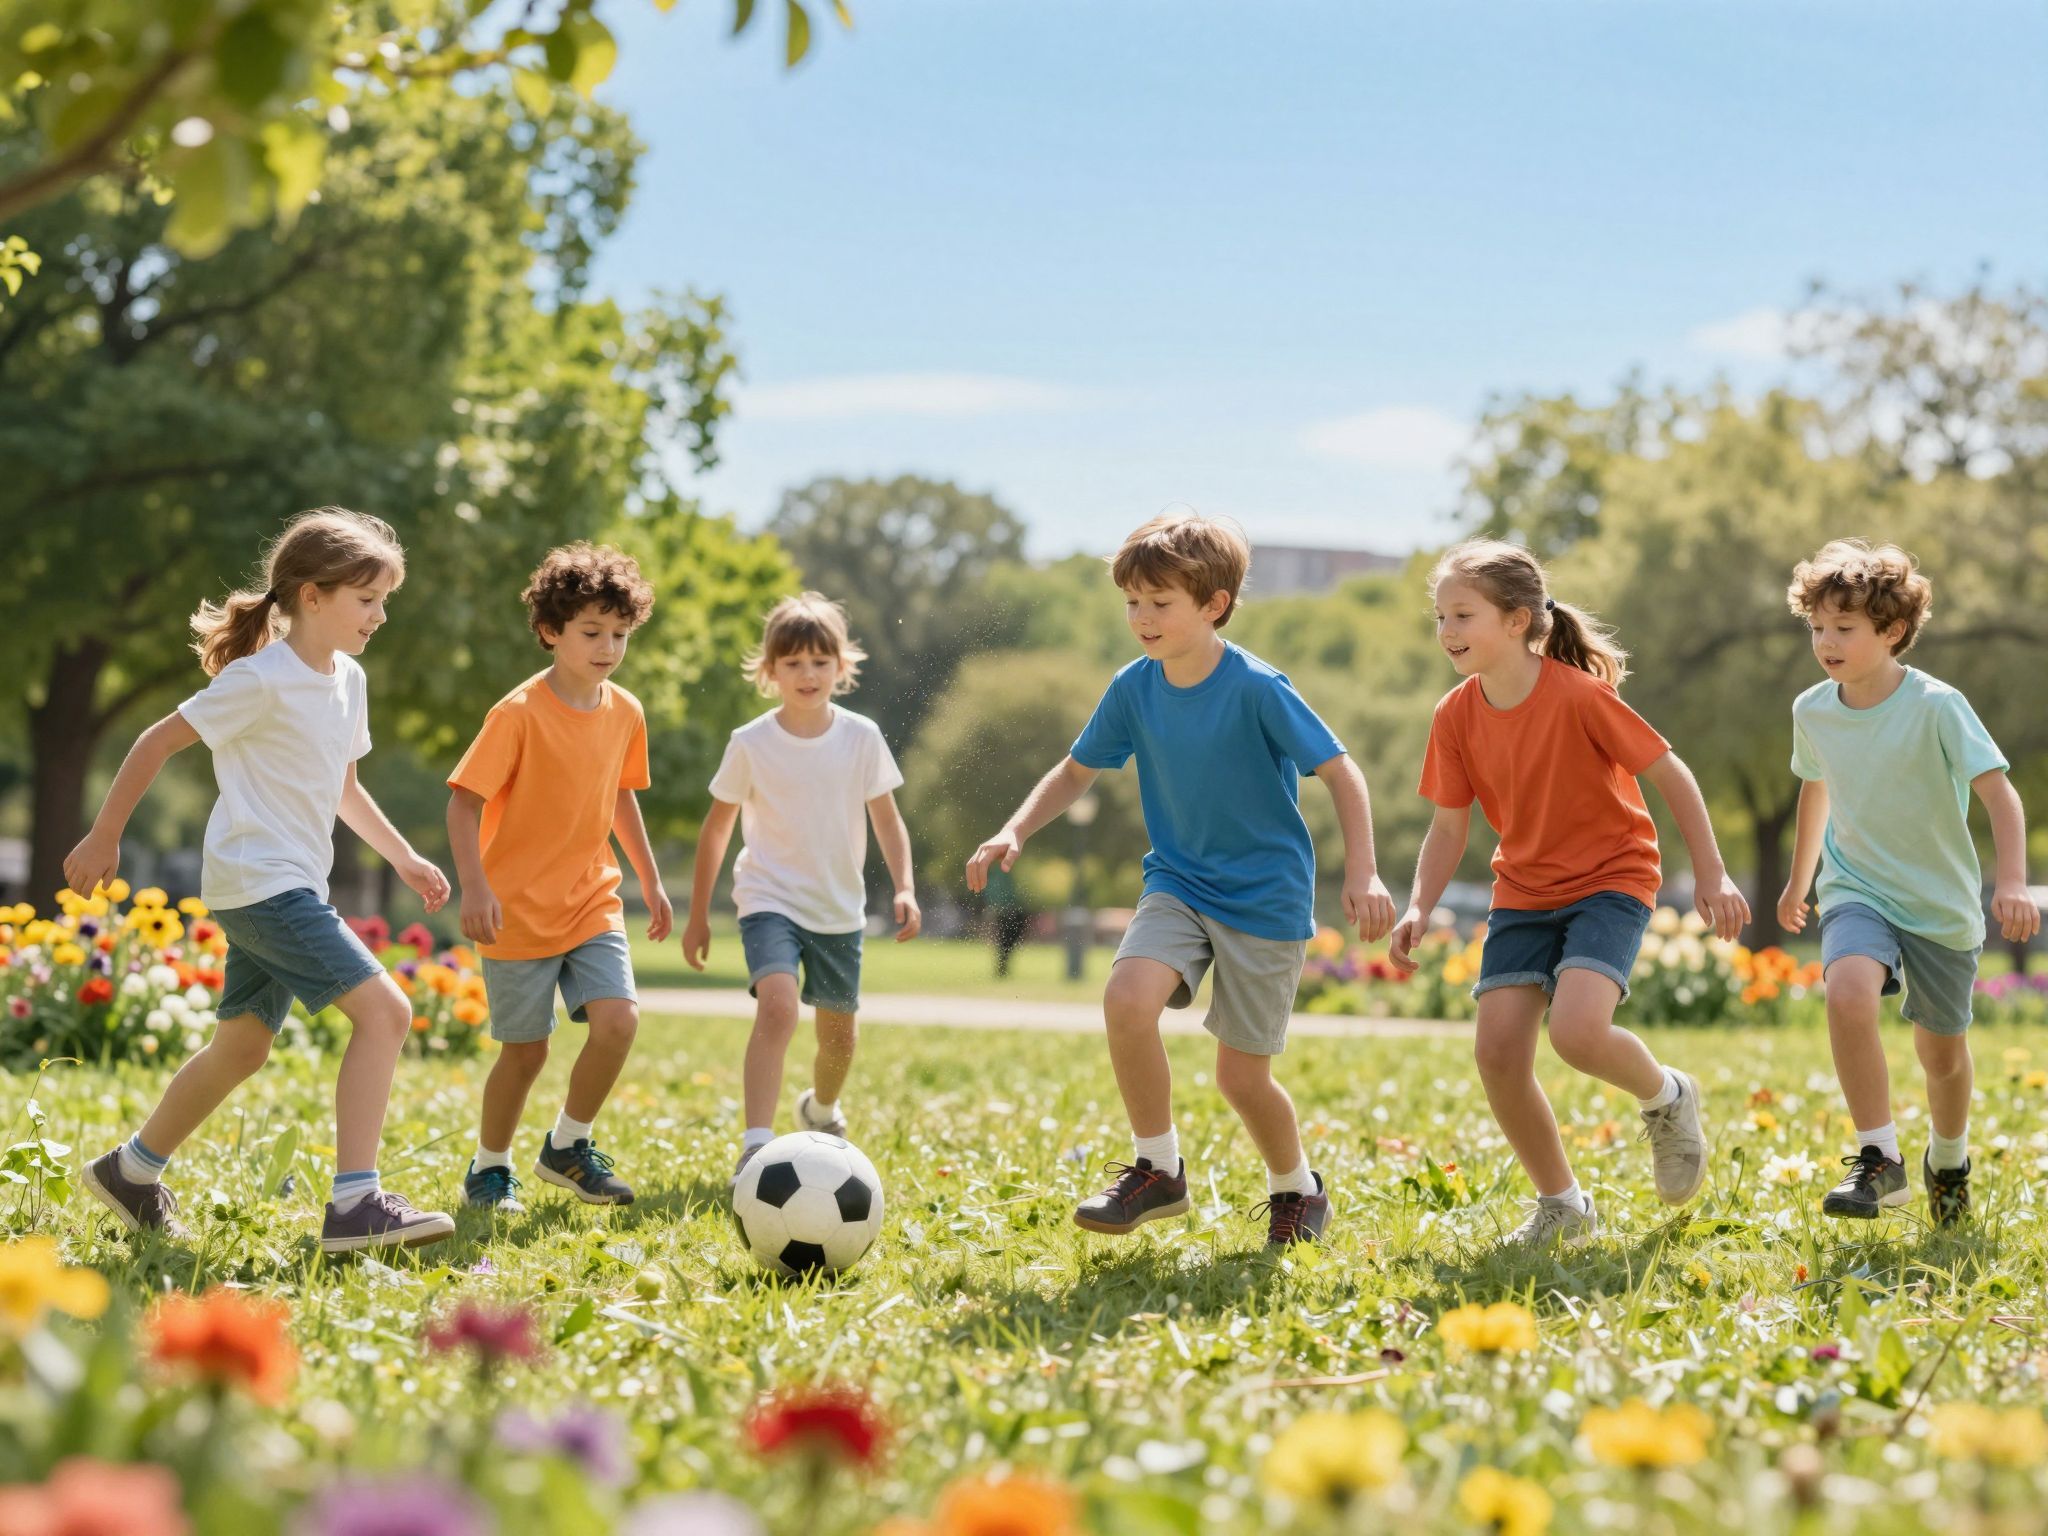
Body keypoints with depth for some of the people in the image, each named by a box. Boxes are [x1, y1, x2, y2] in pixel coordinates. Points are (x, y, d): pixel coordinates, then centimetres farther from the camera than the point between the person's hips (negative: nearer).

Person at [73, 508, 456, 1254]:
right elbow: (157, 743, -10)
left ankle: (131, 1171, 36)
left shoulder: (348, 680, 11)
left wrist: (404, 858, 21)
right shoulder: (262, 679, -15)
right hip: (260, 881, -10)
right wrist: (104, 838, -6)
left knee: (242, 1046, 19)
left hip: (291, 887, 10)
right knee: (383, 1011, -18)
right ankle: (356, 1205, -20)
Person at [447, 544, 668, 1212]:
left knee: (619, 1019, -14)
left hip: (592, 902, 5)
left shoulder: (625, 713, 3)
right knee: (525, 1050, 2)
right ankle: (489, 1168, 25)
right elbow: (464, 801, -16)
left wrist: (650, 879, 21)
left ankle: (568, 1147, 8)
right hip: (519, 910, -5)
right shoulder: (518, 714, -16)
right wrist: (473, 886, -26)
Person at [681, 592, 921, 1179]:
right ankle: (755, 1147, -31)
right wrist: (698, 915, 5)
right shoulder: (750, 745, -9)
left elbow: (886, 818, 5)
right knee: (778, 1004, -27)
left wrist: (905, 889, -9)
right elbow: (717, 828, 2)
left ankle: (821, 1111, 47)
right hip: (770, 900, -3)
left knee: (839, 1028, 13)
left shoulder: (862, 738, -5)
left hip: (840, 909, 3)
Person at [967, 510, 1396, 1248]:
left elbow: (1340, 772, -14)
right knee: (1127, 997, -25)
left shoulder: (1257, 689, -18)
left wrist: (1362, 872, -25)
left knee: (1241, 1076, 0)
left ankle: (1297, 1189, 31)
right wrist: (1014, 832, -4)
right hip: (1178, 883, 4)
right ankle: (1158, 1169, -6)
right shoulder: (1134, 688, -3)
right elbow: (1077, 770, 10)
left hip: (1266, 896, -4)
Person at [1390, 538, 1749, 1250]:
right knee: (1497, 1050, -10)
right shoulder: (1455, 717, -5)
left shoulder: (1578, 695, -20)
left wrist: (1710, 875, -11)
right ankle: (1561, 1206, 10)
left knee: (1577, 1032, -27)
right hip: (1524, 891, 5)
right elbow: (1449, 826, 3)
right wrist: (1419, 906, -12)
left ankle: (1667, 1097, 8)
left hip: (1611, 879, -5)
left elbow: (1669, 774, -11)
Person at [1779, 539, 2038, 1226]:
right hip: (1858, 891, 2)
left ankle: (1948, 1160, 44)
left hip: (1943, 904, -2)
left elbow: (2000, 793, -22)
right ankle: (1879, 1159, -20)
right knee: (1848, 993, -30)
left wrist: (2012, 882, -38)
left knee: (1941, 1052, 13)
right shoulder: (1812, 711, -4)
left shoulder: (1936, 705, -18)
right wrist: (1798, 882, 28)